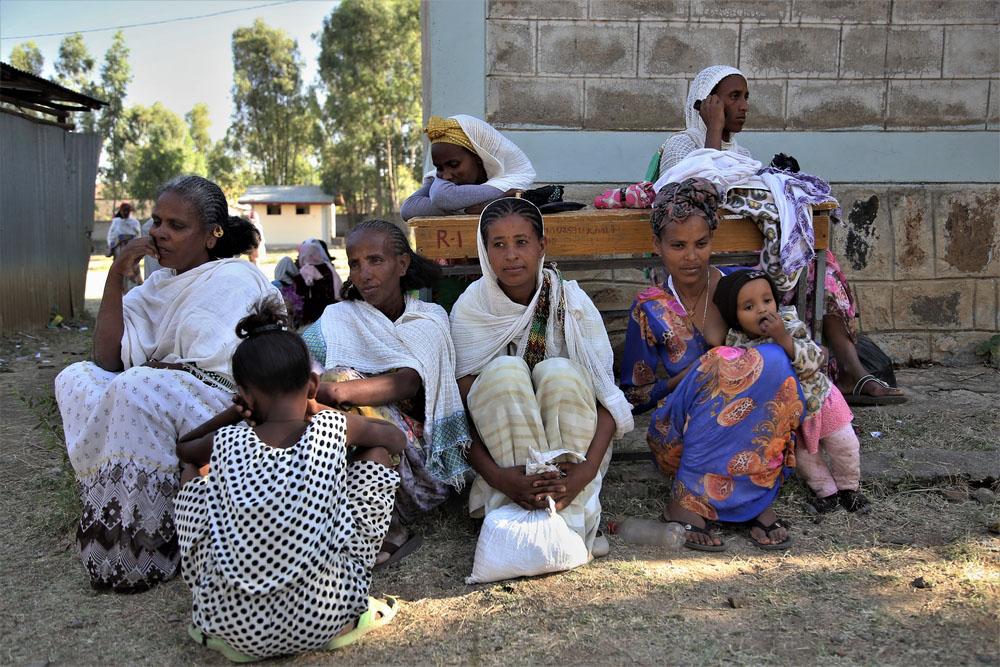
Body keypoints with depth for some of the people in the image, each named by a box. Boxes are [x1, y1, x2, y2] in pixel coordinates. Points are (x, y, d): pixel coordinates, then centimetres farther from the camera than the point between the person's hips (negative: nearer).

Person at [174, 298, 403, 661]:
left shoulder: (226, 443, -3)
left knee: (194, 472, 21)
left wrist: (234, 413, 22)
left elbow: (182, 447, 23)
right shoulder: (335, 427, -6)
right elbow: (397, 439, 17)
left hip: (232, 624, 1)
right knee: (377, 456, 15)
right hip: (323, 619, -1)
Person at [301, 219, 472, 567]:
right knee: (336, 380, -26)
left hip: (419, 458, -2)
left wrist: (331, 391, -36)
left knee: (338, 382, -24)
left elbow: (408, 382, -19)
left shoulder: (430, 318, 1)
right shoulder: (339, 318, 6)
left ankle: (386, 526, -21)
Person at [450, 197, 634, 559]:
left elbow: (608, 396, -15)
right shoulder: (470, 308, -9)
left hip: (569, 438, 0)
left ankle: (572, 519, -27)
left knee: (558, 373, -29)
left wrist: (588, 469, -32)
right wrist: (497, 476, -31)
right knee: (506, 370, -28)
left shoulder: (571, 301, -10)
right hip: (498, 444, 0)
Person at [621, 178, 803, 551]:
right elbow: (633, 395, 5)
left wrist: (781, 335, -13)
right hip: (680, 438, -2)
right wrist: (684, 378, -13)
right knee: (720, 366, -32)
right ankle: (686, 502, -27)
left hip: (752, 433, 2)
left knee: (774, 360, -29)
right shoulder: (650, 309, -1)